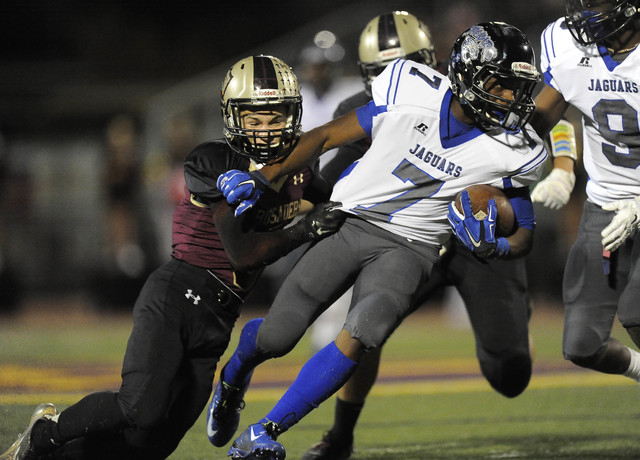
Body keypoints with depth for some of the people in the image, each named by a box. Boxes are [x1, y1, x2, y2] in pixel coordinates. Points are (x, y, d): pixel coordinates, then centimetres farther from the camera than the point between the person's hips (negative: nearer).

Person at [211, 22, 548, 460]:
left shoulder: (510, 152, -9)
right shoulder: (411, 95, -11)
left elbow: (524, 236, 3)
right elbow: (326, 137, 0)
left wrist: (491, 246, -20)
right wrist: (262, 178, -7)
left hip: (410, 247, 0)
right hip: (348, 224, 0)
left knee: (364, 333, -28)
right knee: (276, 337, -3)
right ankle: (233, 378, 37)